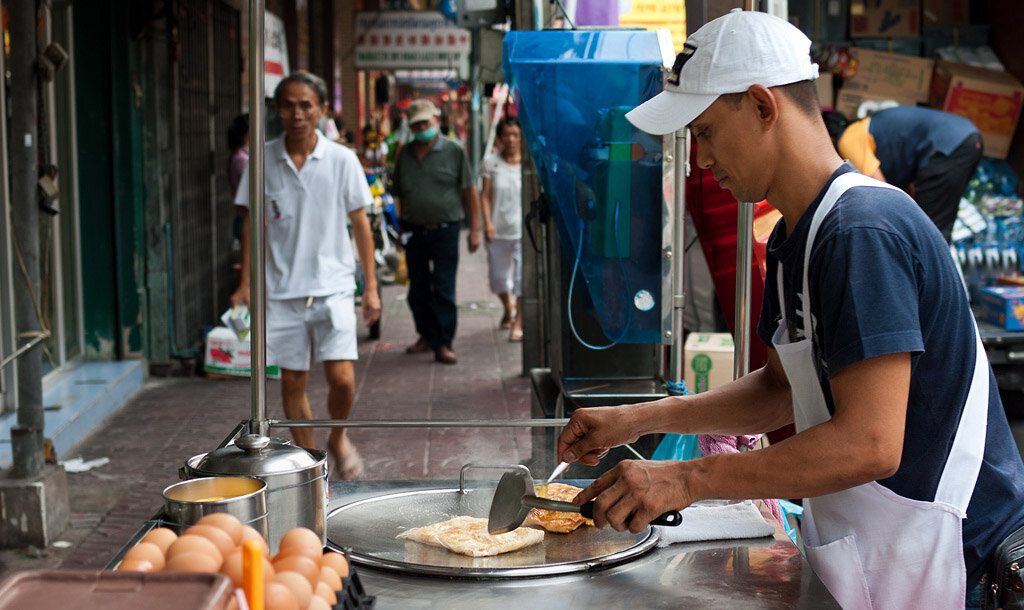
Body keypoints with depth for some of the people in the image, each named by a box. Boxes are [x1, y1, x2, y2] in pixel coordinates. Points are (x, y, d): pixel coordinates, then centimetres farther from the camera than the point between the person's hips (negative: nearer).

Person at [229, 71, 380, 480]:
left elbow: (360, 225, 5)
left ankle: (338, 439, 20)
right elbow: (252, 224, 9)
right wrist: (245, 284, 5)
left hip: (333, 286, -1)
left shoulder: (342, 160, -2)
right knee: (292, 383, 6)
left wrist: (371, 287, 4)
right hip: (282, 291, 1)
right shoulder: (263, 160, 1)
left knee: (342, 378, -11)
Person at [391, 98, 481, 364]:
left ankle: (443, 344, 0)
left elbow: (469, 191, -2)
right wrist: (401, 226, 13)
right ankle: (427, 335, 26)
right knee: (418, 289, 10)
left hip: (445, 230, -4)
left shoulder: (453, 151, -2)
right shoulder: (405, 154, 9)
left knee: (443, 289, -5)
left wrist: (474, 229, -5)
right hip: (414, 231, 4)